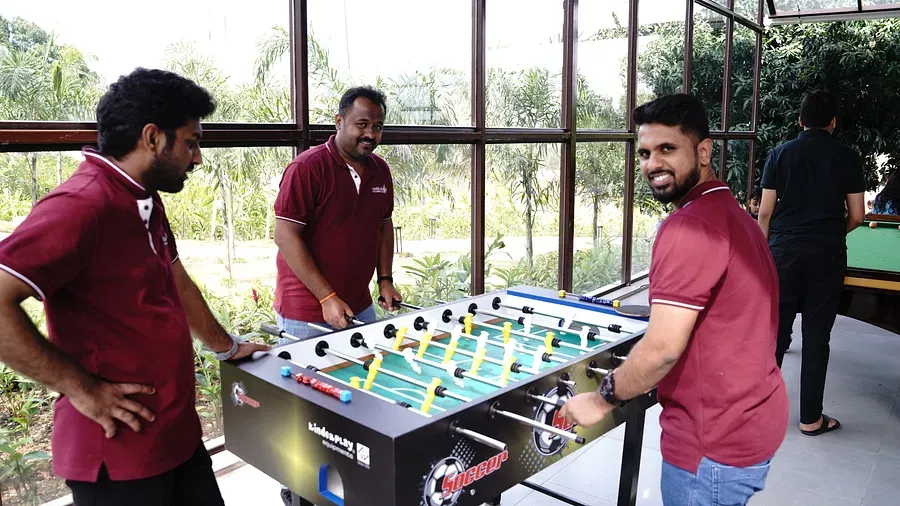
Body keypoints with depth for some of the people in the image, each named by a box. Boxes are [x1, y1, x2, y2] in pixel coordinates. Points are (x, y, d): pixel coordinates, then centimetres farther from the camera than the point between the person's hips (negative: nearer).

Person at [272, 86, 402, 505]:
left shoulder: (380, 170, 7)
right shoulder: (308, 167, -15)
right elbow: (285, 236, -17)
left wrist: (385, 279, 6)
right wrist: (327, 298, -19)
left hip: (359, 306, 7)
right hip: (309, 313, -7)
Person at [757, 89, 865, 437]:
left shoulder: (780, 154, 3)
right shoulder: (847, 158, 3)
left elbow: (765, 212, 1)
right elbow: (856, 216, 2)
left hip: (784, 251, 1)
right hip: (827, 255, 0)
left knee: (775, 330, 8)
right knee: (817, 336, 5)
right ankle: (810, 418, 13)